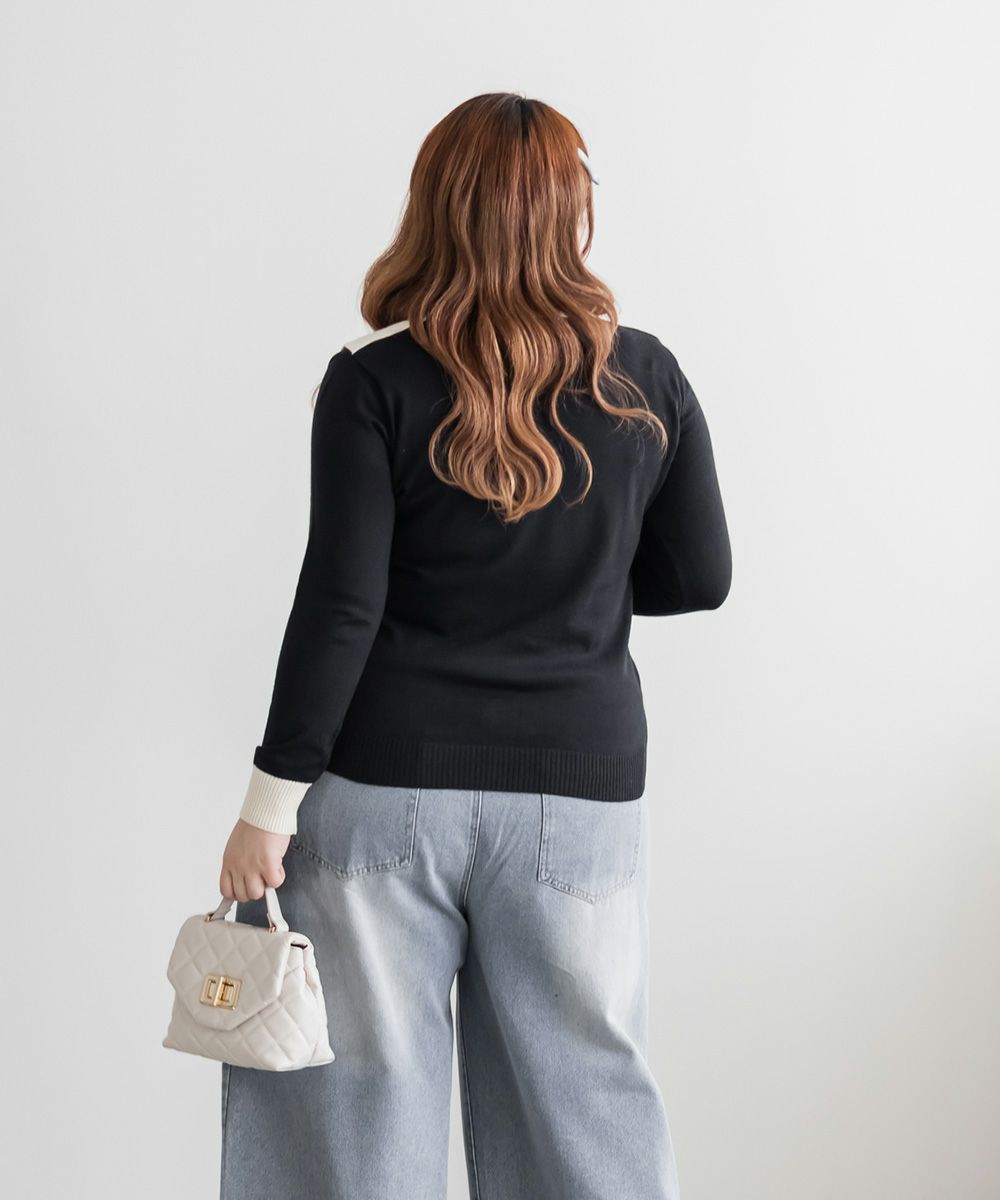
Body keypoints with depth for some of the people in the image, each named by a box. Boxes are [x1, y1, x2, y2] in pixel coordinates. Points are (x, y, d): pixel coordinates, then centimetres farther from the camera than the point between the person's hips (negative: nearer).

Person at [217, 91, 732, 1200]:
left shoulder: (373, 382, -7)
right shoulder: (646, 379, 1)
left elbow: (340, 607, -10)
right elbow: (700, 577, 8)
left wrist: (271, 800, -5)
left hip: (386, 786, -2)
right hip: (581, 784, 2)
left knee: (360, 1104, 8)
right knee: (584, 1097, 12)